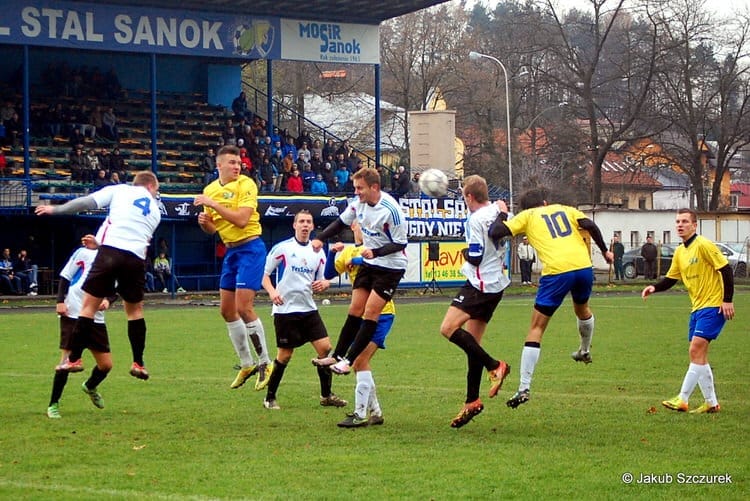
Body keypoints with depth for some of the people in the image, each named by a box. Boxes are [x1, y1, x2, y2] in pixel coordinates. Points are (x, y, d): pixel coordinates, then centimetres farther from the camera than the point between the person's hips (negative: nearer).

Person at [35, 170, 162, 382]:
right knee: (135, 309, 19)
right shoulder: (155, 210, 25)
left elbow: (88, 202, 4)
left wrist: (55, 209, 11)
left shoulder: (119, 190, 15)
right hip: (137, 257, 3)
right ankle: (138, 363, 17)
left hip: (110, 249, -3)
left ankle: (74, 359, 1)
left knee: (89, 305, 4)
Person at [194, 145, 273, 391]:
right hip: (230, 250, 8)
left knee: (243, 308, -14)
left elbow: (241, 219, -24)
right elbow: (212, 229, 17)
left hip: (250, 248, -8)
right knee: (227, 310, 8)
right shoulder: (210, 190, 8)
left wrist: (213, 204, -23)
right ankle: (246, 364, 21)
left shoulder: (245, 185, -12)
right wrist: (204, 222, -5)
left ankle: (265, 363, -1)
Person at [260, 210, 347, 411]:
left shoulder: (318, 252, 10)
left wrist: (323, 284, -8)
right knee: (285, 355, -2)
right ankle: (270, 398, 13)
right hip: (285, 310, -5)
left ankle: (326, 395, 8)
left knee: (325, 347, -4)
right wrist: (272, 291, -18)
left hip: (309, 309, 5)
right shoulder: (282, 248, -4)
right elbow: (264, 274, -1)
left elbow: (322, 280, 17)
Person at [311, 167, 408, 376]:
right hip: (369, 264, 7)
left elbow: (400, 243, -20)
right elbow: (341, 222, 13)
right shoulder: (358, 203, -4)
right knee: (355, 309, 7)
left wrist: (376, 252, -31)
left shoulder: (391, 209, -25)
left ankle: (348, 360, -9)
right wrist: (320, 238, 0)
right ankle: (337, 355, 12)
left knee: (371, 312, -10)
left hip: (390, 267, -7)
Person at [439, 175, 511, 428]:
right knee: (472, 342, 9)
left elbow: (475, 257, -17)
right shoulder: (498, 211, 10)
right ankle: (472, 402, 7)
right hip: (496, 282, 10)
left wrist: (466, 254, 2)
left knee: (448, 328, -18)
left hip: (480, 284, -10)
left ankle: (495, 366, -17)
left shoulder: (476, 219, -15)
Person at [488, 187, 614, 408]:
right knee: (582, 309, 36)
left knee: (536, 328, 1)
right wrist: (604, 251, 17)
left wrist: (502, 213, 21)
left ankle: (524, 388, -6)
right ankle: (585, 351, 59)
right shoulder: (565, 209, 22)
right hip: (583, 266, 4)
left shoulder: (526, 216, 14)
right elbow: (590, 225, 7)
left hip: (556, 272, -4)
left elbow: (495, 232, 3)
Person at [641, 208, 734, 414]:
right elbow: (670, 279, 17)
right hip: (697, 308, 9)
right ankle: (711, 403, 15)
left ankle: (682, 400, -17)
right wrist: (654, 287, -3)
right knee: (697, 355, 8)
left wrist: (727, 300, -18)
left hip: (713, 306, -9)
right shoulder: (680, 252, 12)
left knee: (696, 350, -15)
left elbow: (725, 269, -14)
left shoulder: (704, 245, -13)